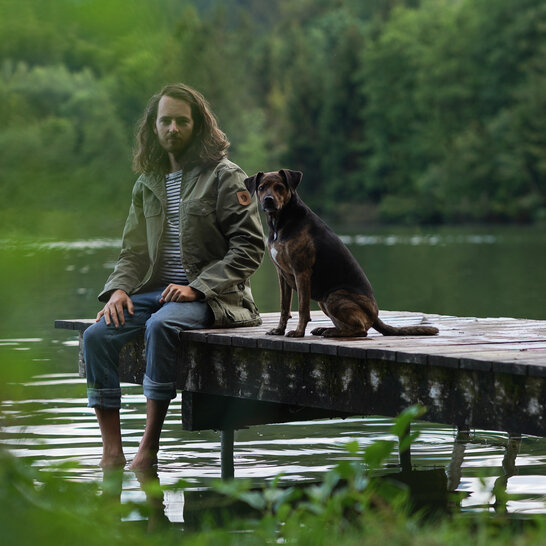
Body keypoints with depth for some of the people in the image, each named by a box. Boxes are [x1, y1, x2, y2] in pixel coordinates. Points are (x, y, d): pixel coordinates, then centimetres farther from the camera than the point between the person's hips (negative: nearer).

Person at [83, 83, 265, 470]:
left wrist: (197, 287, -16)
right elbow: (134, 250, 21)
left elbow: (249, 246, -7)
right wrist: (119, 289, -2)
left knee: (161, 325, -37)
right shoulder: (147, 183, 18)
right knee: (97, 335, -19)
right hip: (156, 290, 6)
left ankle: (149, 447, -30)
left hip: (210, 296, -6)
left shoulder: (224, 177, 0)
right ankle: (112, 451, -18)